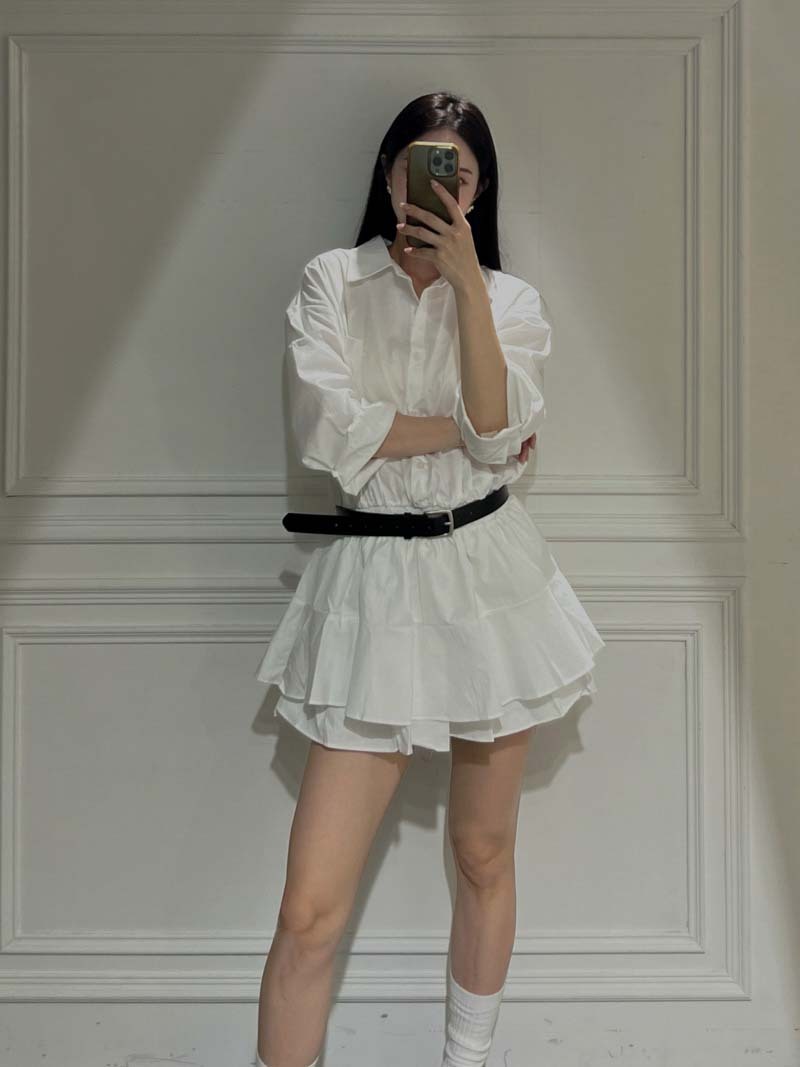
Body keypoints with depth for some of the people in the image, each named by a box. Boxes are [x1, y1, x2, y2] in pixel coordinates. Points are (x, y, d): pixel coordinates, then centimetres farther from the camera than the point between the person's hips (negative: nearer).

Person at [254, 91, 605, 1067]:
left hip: (488, 577, 2)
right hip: (373, 579, -2)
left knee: (484, 857, 16)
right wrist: (464, 430, -5)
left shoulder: (509, 299, 7)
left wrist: (465, 279, -14)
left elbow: (499, 432, -11)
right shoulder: (333, 280, 3)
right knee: (311, 908, -5)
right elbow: (328, 434, -11)